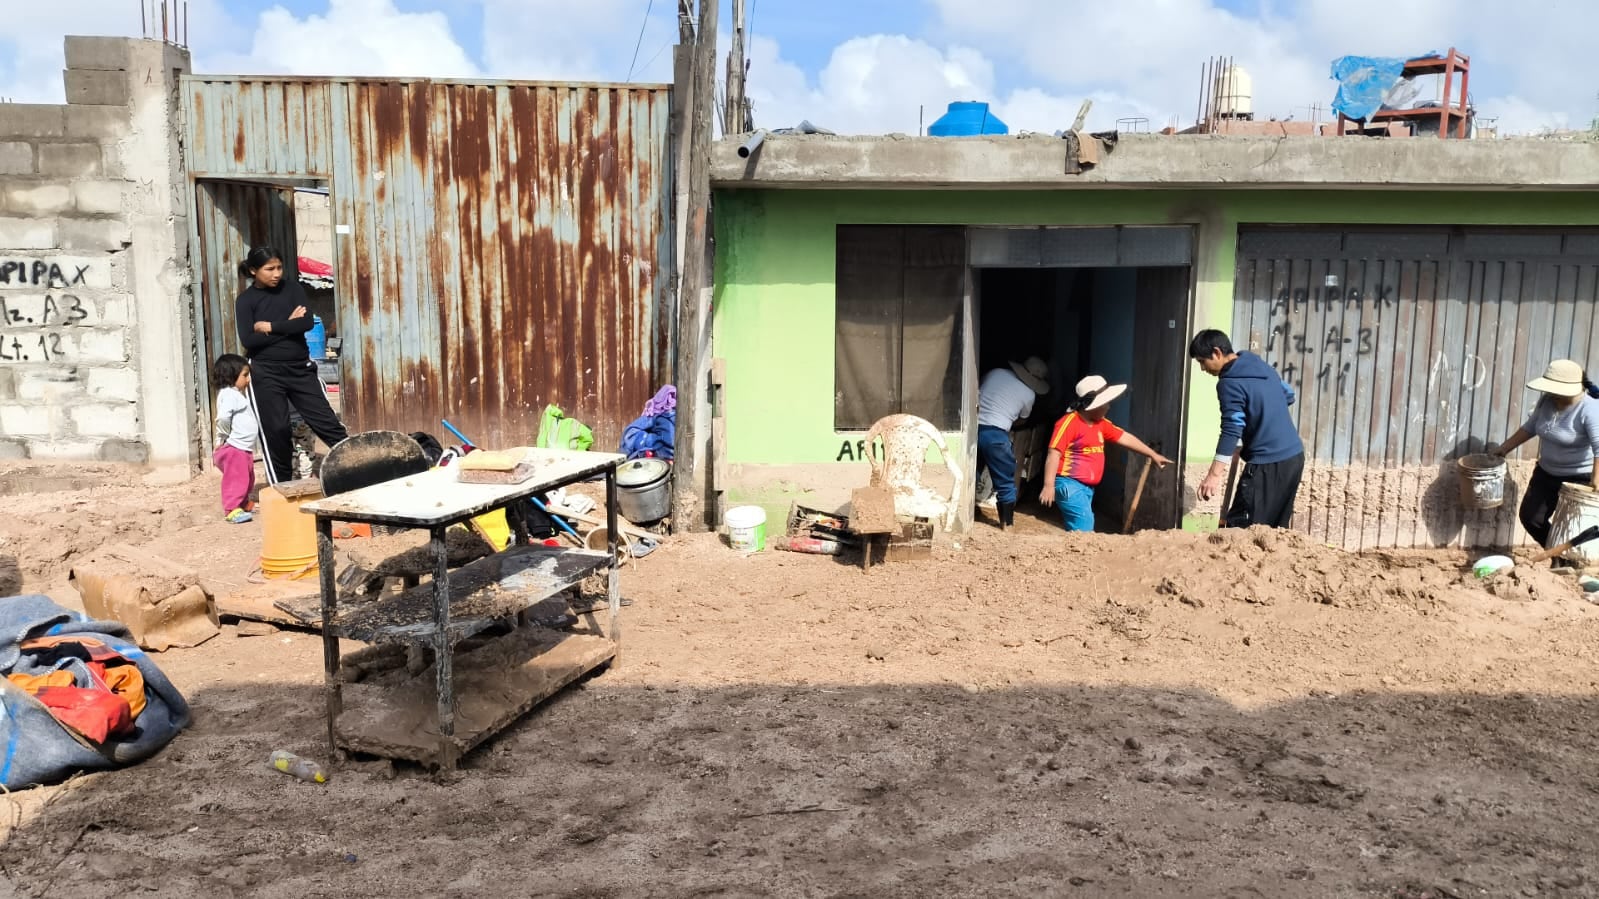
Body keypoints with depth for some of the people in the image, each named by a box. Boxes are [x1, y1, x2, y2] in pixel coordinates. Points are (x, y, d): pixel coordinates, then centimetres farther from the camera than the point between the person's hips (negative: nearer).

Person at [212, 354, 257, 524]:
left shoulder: (236, 394, 18)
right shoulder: (229, 394, -16)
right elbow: (223, 417, -30)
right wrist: (223, 436, -18)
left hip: (244, 448, 10)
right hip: (234, 448, -10)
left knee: (247, 479, 19)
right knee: (235, 479, -7)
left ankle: (244, 504, 31)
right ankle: (232, 509, -3)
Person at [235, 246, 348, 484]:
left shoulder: (291, 289, 4)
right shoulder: (246, 300, -1)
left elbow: (307, 323, -10)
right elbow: (249, 340, -13)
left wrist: (271, 327, -11)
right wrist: (288, 326, -11)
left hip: (300, 368, 2)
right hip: (265, 374, -1)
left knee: (326, 421, 1)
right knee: (275, 431, 3)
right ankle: (282, 487, 15)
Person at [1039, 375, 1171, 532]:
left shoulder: (1101, 423, 14)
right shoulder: (1069, 422, -13)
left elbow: (1125, 438, 24)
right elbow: (1054, 455, -18)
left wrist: (1153, 455, 28)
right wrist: (1049, 486, -25)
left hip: (1087, 487, 9)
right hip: (1070, 485, -9)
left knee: (1076, 530, 10)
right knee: (1084, 529, -18)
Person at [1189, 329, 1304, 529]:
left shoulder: (1230, 383, -15)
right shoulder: (1262, 365, 12)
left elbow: (1231, 430, -22)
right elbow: (1289, 395, 27)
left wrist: (1215, 474, -26)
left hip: (1268, 464, -9)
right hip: (1294, 455, 9)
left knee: (1240, 528, -8)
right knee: (1276, 527, 14)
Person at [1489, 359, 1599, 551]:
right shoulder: (1547, 401, -5)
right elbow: (1530, 427, 11)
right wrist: (1504, 448, 14)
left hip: (1580, 478, -7)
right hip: (1547, 473, 7)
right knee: (1530, 516, 10)